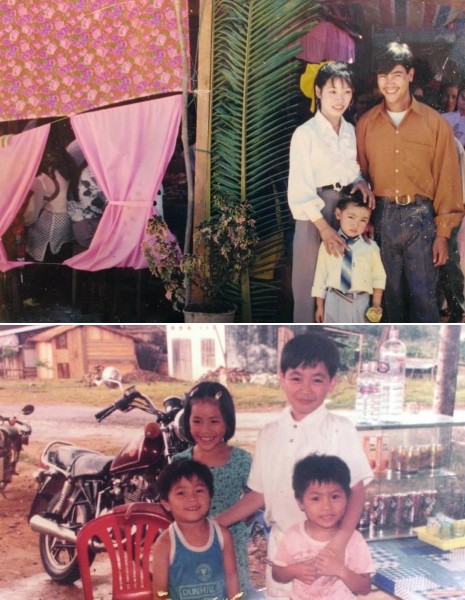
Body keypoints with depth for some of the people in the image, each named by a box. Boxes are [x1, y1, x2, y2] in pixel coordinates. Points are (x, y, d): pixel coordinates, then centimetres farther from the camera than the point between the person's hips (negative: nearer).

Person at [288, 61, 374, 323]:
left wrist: (361, 181, -5)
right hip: (315, 212, -5)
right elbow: (299, 187, -13)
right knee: (310, 279, 1)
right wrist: (324, 227, -19)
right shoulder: (305, 133, -9)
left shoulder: (352, 131, 8)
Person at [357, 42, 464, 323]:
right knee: (392, 293, 10)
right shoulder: (366, 123, 7)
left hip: (421, 216, -2)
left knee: (424, 296, -1)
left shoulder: (435, 122, 1)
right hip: (382, 216, 2)